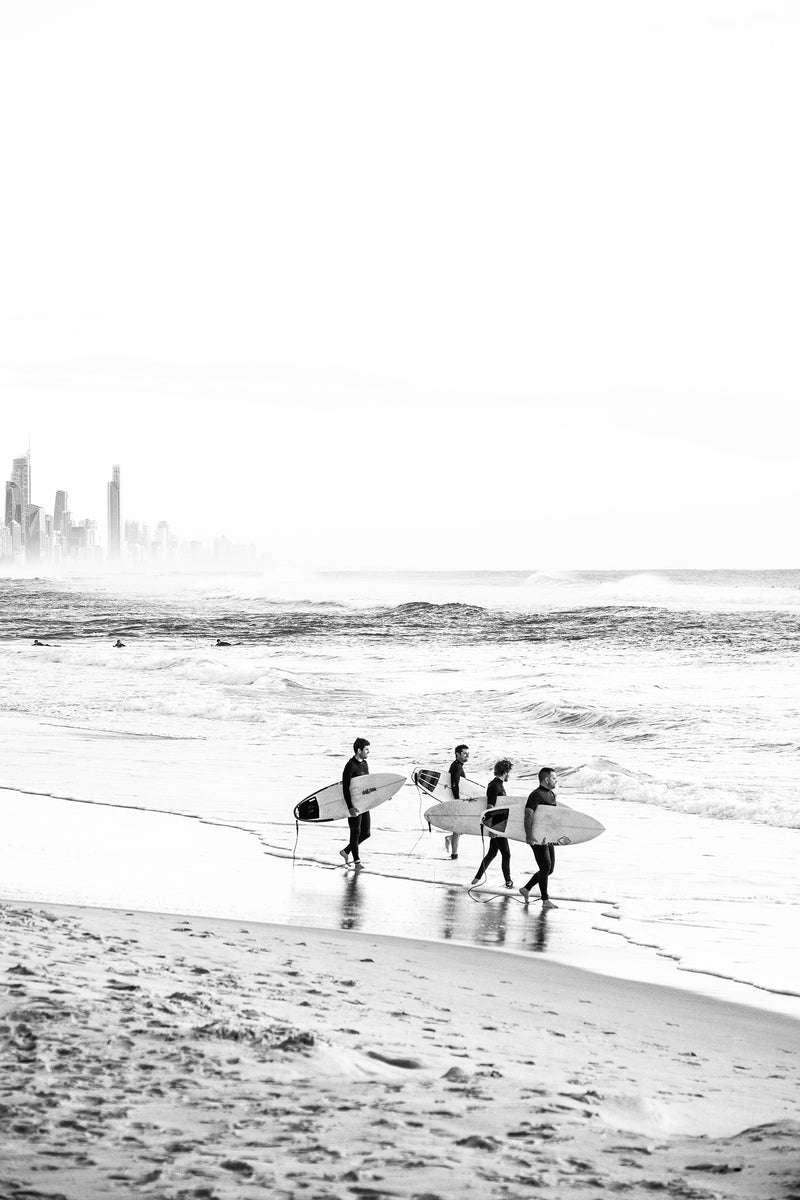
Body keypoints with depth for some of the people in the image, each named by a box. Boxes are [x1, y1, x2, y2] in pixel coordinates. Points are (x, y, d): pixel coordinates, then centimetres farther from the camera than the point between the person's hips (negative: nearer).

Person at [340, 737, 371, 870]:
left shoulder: (364, 763, 11)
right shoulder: (350, 765, -15)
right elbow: (345, 788, -18)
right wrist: (350, 807, -22)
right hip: (354, 804, -8)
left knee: (366, 833, 9)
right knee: (356, 832, -1)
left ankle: (346, 851, 24)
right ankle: (357, 861, 7)